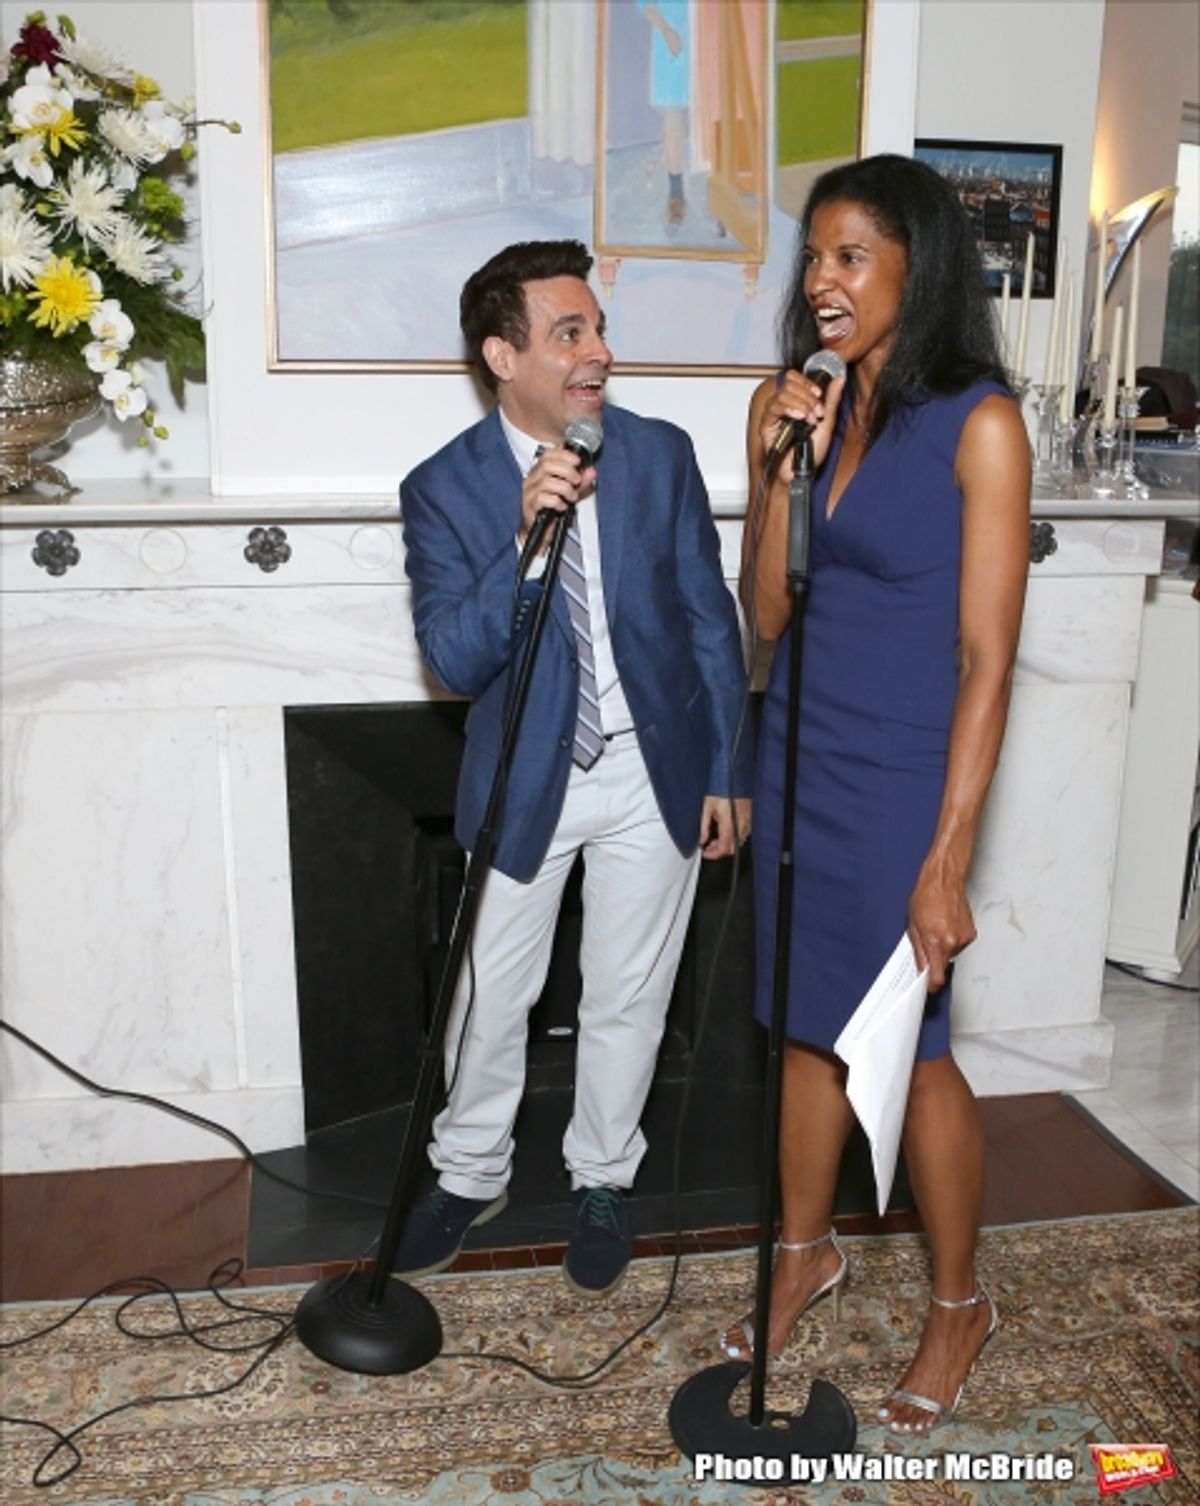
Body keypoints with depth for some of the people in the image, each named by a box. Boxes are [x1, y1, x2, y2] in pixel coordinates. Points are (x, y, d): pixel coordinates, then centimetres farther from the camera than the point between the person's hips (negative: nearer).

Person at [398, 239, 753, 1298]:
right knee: (490, 995, 12)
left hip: (655, 773, 1)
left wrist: (728, 772, 1)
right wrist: (527, 535, -31)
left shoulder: (662, 455, -4)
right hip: (524, 778, -1)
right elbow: (453, 661, -17)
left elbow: (710, 618, 1)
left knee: (628, 998, 13)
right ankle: (472, 1175, 37)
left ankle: (603, 1182, 36)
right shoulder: (443, 488, -9)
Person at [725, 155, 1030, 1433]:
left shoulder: (978, 425, -12)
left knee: (912, 1048, 8)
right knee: (809, 1025, 18)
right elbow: (764, 613, 2)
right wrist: (783, 474, -13)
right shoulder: (790, 406, 4)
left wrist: (947, 860, -17)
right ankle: (805, 1249, 40)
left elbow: (986, 659, -14)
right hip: (795, 762, 5)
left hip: (903, 783, -5)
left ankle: (957, 1304, 31)